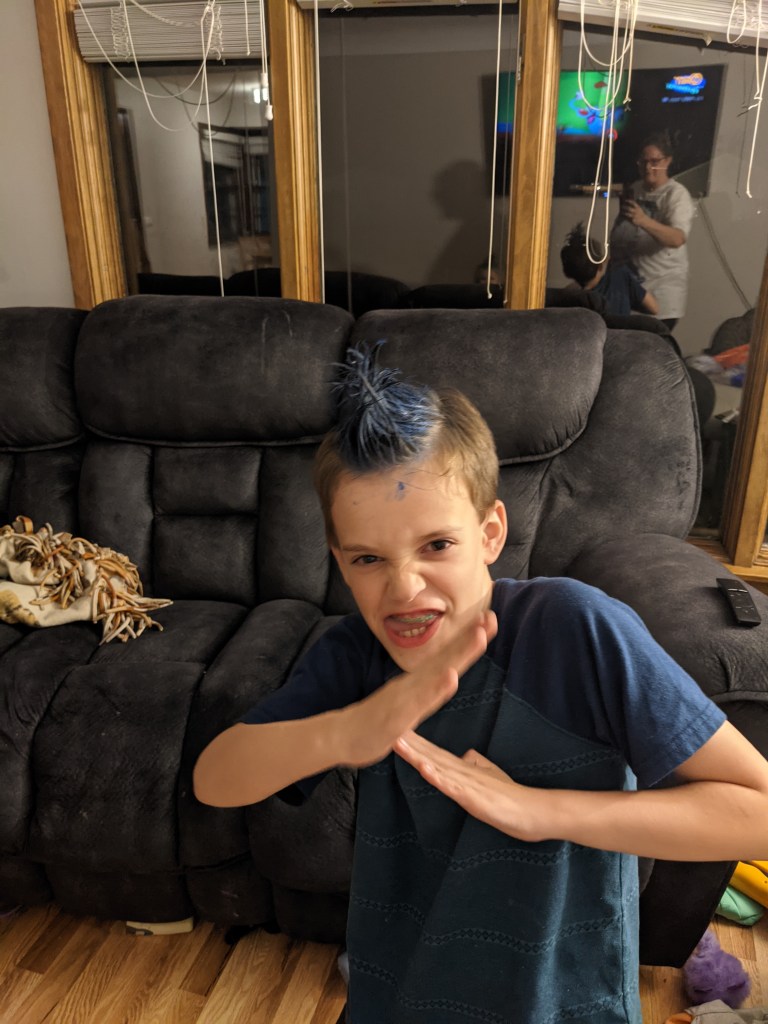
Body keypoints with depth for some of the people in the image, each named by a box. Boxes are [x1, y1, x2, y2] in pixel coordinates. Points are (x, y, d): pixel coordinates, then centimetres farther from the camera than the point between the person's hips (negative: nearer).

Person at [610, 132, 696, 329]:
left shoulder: (677, 194, -9)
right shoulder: (634, 190, 11)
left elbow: (678, 239, -27)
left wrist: (644, 221, -42)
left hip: (664, 285, -6)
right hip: (631, 279, 6)